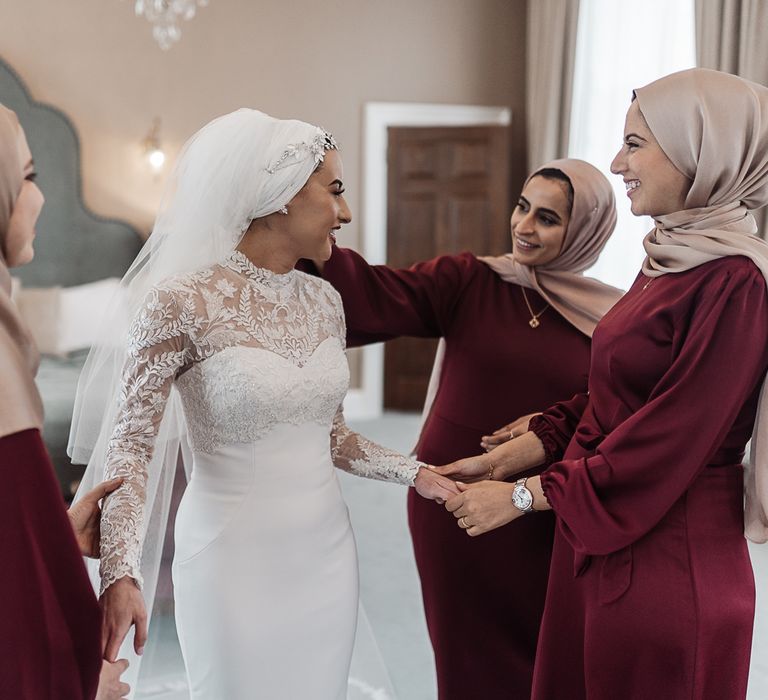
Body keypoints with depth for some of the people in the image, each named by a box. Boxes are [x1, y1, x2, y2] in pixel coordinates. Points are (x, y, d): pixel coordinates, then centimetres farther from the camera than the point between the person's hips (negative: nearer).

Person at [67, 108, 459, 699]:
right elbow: (129, 446, -11)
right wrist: (121, 572, -22)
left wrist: (414, 473, 5)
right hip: (236, 560, -5)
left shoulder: (324, 301, 4)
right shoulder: (184, 302, -15)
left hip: (327, 552, 6)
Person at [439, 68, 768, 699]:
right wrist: (503, 459, 5)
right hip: (599, 542, 8)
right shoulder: (667, 260, 8)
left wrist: (523, 496, -14)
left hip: (667, 558, -8)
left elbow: (667, 442, -21)